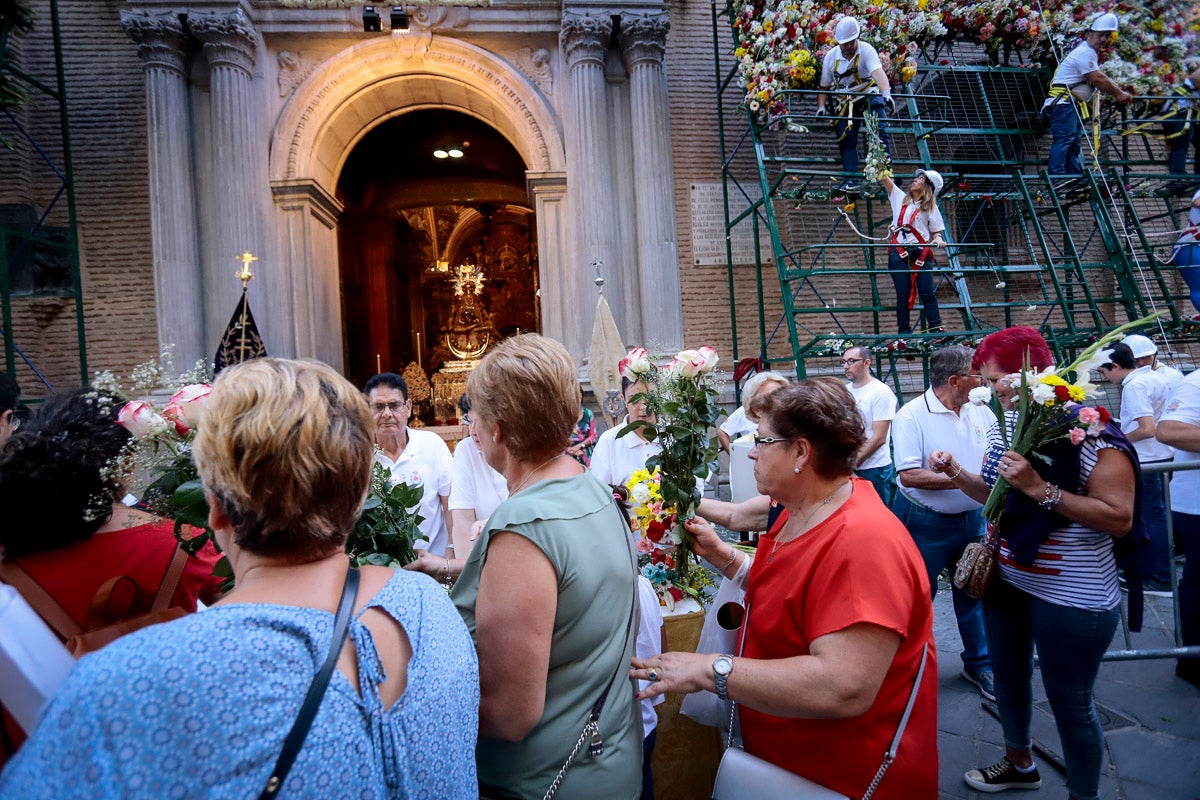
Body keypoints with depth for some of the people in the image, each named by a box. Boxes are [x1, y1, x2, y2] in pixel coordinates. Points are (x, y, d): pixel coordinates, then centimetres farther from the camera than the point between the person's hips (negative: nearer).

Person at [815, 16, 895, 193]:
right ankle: (852, 180, -7)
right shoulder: (831, 56, -3)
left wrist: (886, 93, -50)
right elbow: (824, 86, 7)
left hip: (869, 94, -3)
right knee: (846, 139, -8)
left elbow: (878, 72, -33)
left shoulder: (866, 50, -15)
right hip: (846, 101, 4)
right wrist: (821, 106, -10)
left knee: (879, 132, -20)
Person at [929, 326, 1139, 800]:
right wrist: (960, 475, -5)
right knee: (1008, 677, 23)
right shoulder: (1004, 424, 2)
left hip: (1071, 596, -7)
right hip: (1005, 578, 7)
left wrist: (1041, 489, -31)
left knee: (1070, 702, 9)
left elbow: (1120, 518, -24)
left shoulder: (1093, 434, -19)